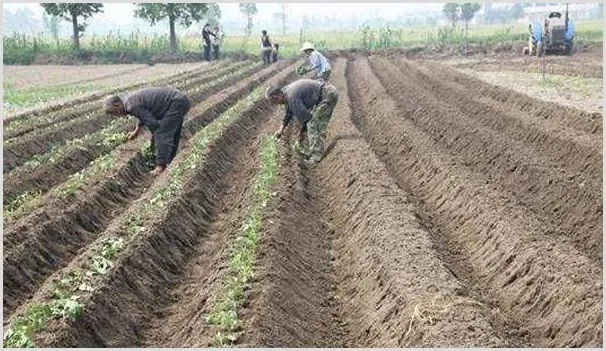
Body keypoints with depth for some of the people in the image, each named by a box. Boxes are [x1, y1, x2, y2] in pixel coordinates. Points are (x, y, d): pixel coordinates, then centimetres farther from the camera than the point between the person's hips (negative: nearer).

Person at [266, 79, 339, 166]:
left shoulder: (292, 97, -22)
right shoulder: (287, 91, 10)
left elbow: (305, 116, -15)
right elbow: (289, 112, 27)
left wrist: (302, 132, 1)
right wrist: (281, 129, 32)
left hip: (328, 95, -10)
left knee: (313, 123, -11)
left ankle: (316, 155, -8)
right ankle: (313, 150, 20)